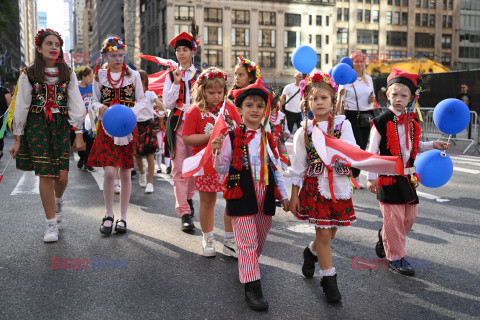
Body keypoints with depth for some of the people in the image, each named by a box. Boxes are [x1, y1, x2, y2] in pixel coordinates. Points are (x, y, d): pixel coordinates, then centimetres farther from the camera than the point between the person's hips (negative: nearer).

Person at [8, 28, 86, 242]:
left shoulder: (68, 74, 5)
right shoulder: (29, 75, 1)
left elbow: (76, 105, 5)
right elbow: (20, 107, 2)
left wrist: (78, 135, 0)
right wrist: (17, 140, 2)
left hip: (61, 126, 1)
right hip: (37, 126, -1)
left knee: (62, 174, -5)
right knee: (45, 175, -7)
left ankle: (58, 200, 32)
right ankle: (51, 224, 5)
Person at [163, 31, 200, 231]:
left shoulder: (201, 75, 8)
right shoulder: (171, 76, 10)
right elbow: (168, 104, 1)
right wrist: (176, 83, -7)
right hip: (177, 125, 0)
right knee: (179, 169, -5)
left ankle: (188, 197, 35)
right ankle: (185, 214, -2)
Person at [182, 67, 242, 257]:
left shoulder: (230, 108, 6)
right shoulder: (195, 112, -4)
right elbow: (187, 139, -9)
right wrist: (210, 136, -18)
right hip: (206, 164, -2)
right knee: (207, 202, 9)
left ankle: (230, 241, 17)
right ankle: (208, 240, 26)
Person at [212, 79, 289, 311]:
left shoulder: (268, 139, 9)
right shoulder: (232, 138, -5)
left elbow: (276, 168, 14)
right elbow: (222, 168, -4)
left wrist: (284, 195, 14)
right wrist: (218, 152, -23)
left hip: (266, 196, 5)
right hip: (242, 195, -5)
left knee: (259, 241, 14)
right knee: (247, 242, -5)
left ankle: (247, 270, 36)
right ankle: (252, 287, 2)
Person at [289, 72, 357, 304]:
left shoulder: (343, 125, 1)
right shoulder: (304, 132, 1)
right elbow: (298, 165, 4)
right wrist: (294, 194, 3)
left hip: (338, 184, 1)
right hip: (314, 185, -1)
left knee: (330, 232, 10)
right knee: (323, 232, -2)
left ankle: (311, 252, 43)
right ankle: (329, 280, 13)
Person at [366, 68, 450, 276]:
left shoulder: (412, 121, 8)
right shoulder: (382, 122, -9)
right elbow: (372, 151, -8)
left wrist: (432, 145, 6)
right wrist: (372, 178, -10)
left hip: (407, 175, 6)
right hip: (389, 175, -6)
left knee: (410, 215, 10)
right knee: (394, 216, -3)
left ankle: (385, 238, 34)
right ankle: (396, 258, 9)